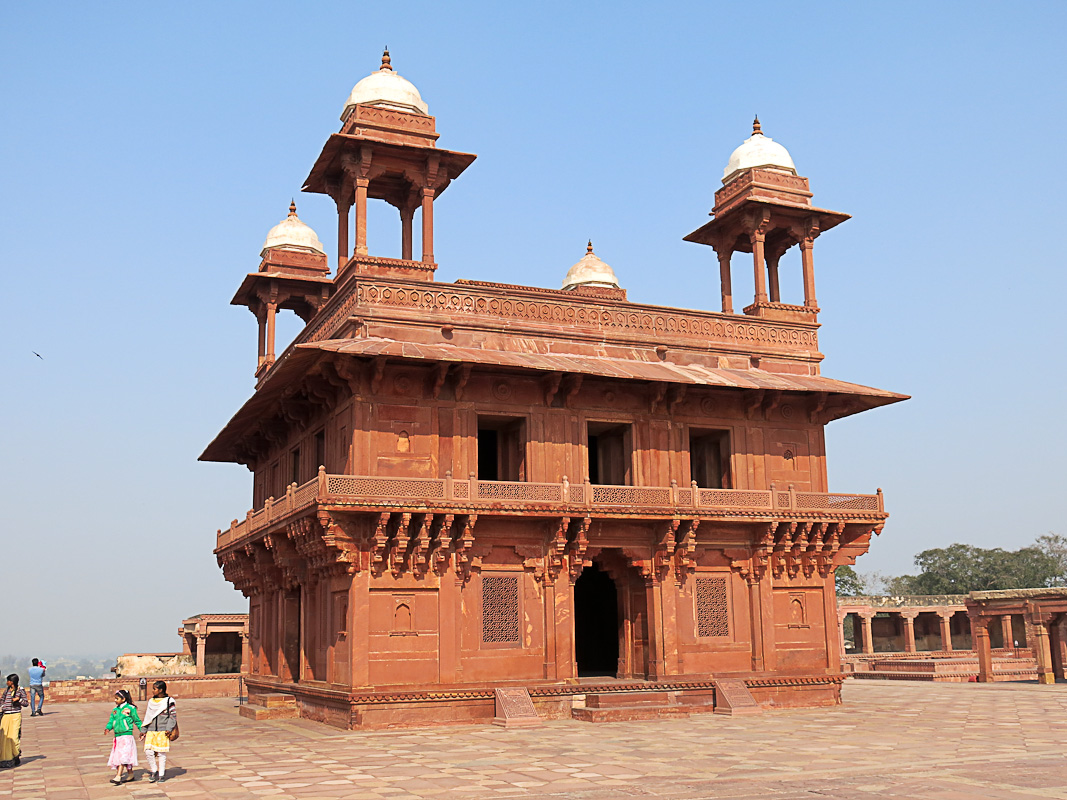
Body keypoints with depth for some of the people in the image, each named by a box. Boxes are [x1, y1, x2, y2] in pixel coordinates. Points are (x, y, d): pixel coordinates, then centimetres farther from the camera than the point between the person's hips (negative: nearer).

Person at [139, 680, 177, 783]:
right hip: (151, 731, 4)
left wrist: (169, 729, -12)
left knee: (161, 753, -1)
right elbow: (147, 717, 18)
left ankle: (161, 774, 11)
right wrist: (143, 730, 13)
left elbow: (173, 716, -2)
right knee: (148, 751, -8)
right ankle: (154, 771, 12)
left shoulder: (168, 701, -1)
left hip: (163, 732, -4)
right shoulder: (151, 702, 13)